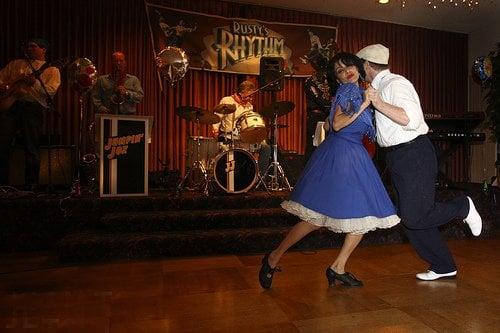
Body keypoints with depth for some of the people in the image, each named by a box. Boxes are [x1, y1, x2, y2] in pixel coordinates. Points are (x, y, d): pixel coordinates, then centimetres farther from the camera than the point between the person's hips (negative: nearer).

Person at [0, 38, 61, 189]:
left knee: (32, 148, -6)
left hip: (33, 106, -4)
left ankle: (31, 186, 3)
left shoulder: (51, 70, 13)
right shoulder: (15, 64, 26)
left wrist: (35, 82, -18)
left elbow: (51, 90, -3)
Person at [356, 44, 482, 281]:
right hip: (397, 157, 9)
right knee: (410, 217, 11)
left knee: (414, 218, -11)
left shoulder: (395, 83, -13)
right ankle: (442, 266, 25)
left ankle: (463, 207, 16)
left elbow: (412, 120, -26)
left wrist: (379, 104, -26)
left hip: (414, 154, -9)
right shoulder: (380, 87, 15)